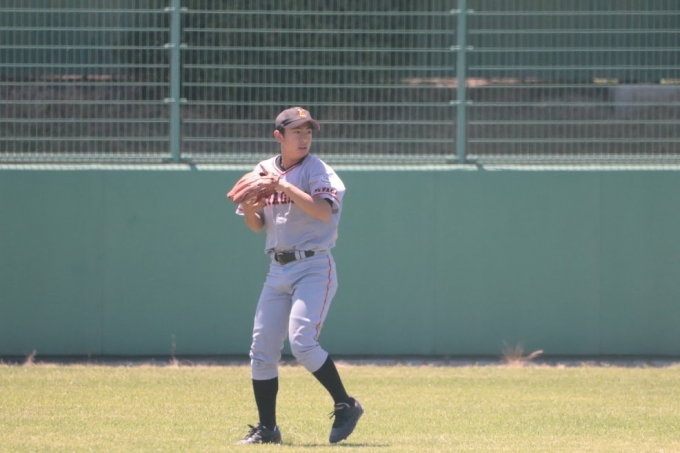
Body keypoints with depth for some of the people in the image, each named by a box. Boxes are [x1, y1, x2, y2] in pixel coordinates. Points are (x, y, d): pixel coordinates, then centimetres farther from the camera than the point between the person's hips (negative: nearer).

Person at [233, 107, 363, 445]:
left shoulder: (317, 171, -7)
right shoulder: (263, 171, 10)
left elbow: (323, 211, -24)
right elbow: (257, 225, 16)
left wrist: (281, 184, -23)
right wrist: (249, 208, -6)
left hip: (314, 268, -6)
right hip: (278, 270, 6)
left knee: (302, 342, -20)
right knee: (262, 349, 3)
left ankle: (345, 406, -6)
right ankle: (267, 428, 11)